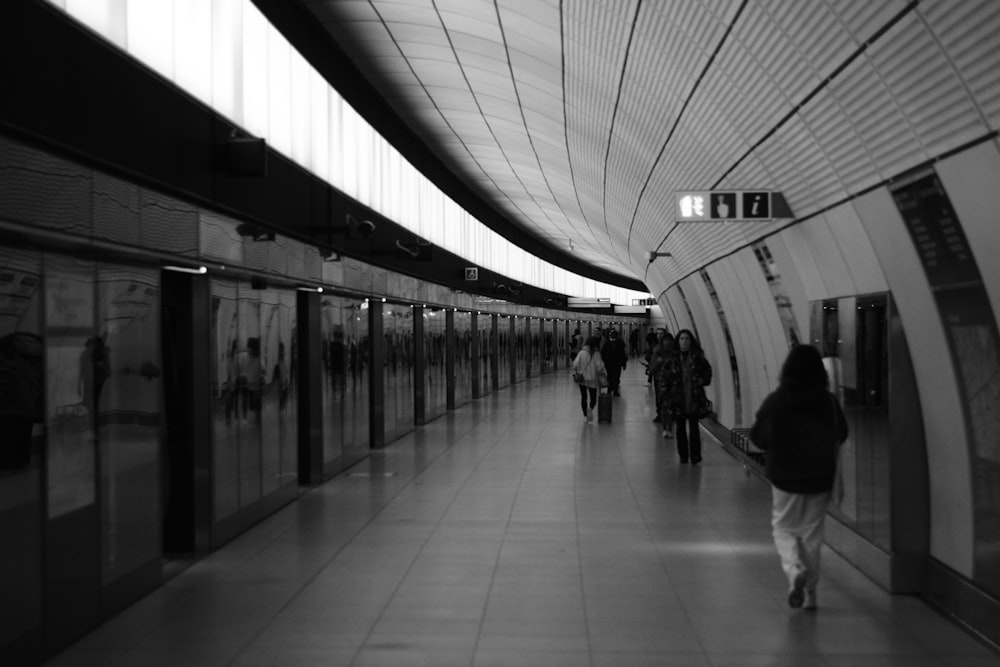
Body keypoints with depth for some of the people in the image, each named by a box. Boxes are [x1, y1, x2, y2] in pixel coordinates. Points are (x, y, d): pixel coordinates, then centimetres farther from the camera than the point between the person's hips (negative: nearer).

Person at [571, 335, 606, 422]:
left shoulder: (581, 352, -3)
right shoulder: (596, 353, -9)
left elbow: (575, 364, -7)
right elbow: (599, 366, -12)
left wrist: (576, 373, 8)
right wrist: (604, 374, 3)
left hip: (582, 378, 2)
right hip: (592, 379, -2)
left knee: (584, 397, 13)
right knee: (593, 397, 7)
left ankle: (585, 415, 12)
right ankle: (590, 408, -23)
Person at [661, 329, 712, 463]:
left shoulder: (698, 356, 2)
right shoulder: (671, 358, 1)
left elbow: (707, 370, 15)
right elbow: (663, 375, 3)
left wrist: (703, 381, -3)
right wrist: (667, 395, -2)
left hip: (695, 398, 0)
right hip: (678, 398, 0)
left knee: (694, 426, -2)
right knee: (681, 428, 6)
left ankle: (695, 455, 5)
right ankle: (683, 456, 13)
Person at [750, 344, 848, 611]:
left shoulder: (775, 402, -14)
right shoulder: (829, 402, -9)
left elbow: (757, 437, -4)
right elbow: (841, 435, 5)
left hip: (784, 477, -2)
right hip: (820, 478, 2)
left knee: (783, 527, 14)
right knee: (812, 533, 14)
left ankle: (795, 569, -11)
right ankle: (809, 591, 19)